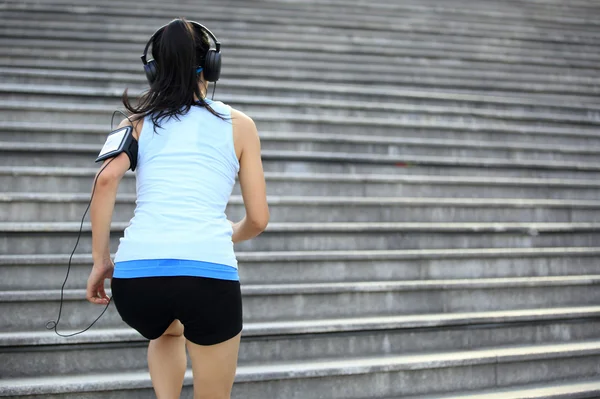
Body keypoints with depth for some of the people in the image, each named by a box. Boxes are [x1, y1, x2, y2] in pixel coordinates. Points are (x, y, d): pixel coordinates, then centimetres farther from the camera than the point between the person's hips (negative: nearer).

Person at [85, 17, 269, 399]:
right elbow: (258, 218, 12)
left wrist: (100, 261, 5)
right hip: (208, 271, -3)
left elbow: (107, 179, -2)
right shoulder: (239, 124, 14)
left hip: (136, 271, 3)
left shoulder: (140, 121, 17)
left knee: (167, 332, 39)